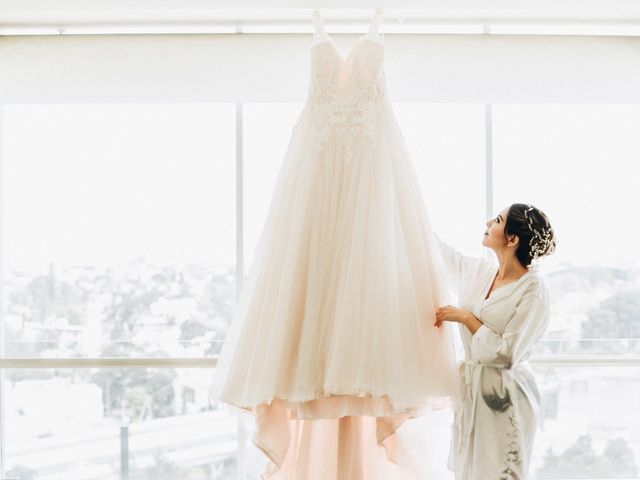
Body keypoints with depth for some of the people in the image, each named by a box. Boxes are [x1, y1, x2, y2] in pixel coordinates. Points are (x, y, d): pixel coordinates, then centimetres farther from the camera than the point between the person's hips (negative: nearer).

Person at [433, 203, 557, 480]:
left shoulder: (533, 290, -15)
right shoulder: (478, 271, 4)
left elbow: (506, 354, -20)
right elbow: (440, 250, 20)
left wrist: (466, 318, -14)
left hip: (504, 397, -6)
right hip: (470, 389, 6)